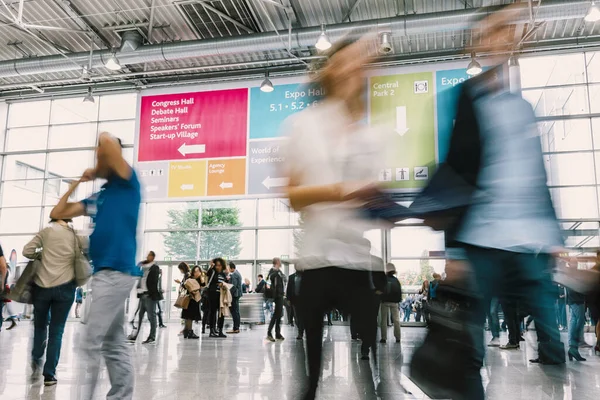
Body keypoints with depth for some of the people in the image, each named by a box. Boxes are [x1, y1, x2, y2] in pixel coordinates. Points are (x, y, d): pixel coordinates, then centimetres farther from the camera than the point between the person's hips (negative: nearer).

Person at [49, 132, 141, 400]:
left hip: (117, 271, -9)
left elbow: (107, 141, -17)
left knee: (93, 342, -7)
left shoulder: (127, 183, -3)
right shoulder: (96, 199, 18)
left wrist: (104, 143, 6)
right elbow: (57, 213, 22)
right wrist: (78, 182, 21)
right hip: (105, 272, 9)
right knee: (113, 342, 11)